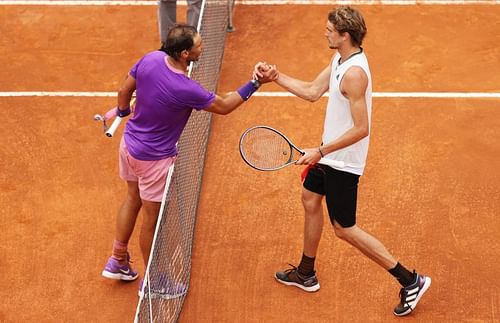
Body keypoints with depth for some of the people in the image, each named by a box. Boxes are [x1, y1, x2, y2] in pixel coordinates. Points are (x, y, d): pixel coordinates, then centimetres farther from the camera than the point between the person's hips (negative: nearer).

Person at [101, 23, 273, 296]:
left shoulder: (151, 59, -14)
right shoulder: (185, 90, -33)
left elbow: (124, 90, 2)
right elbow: (224, 106, -17)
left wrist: (123, 113, 22)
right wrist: (256, 84, -12)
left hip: (129, 143, 8)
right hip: (153, 159, -8)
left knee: (133, 199, 28)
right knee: (152, 218, 11)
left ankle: (117, 261, 43)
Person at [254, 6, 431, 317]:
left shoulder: (354, 73, -29)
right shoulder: (339, 60, 1)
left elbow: (361, 129, -29)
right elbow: (312, 92, 13)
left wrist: (320, 151, -25)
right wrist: (275, 75, 7)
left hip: (344, 162, -10)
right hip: (329, 154, 10)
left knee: (344, 228, -1)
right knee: (310, 201, 23)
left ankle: (410, 281, 5)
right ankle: (306, 274, 42)